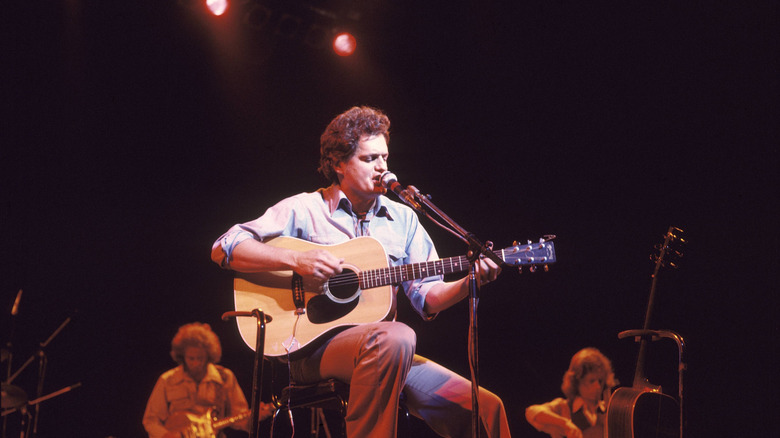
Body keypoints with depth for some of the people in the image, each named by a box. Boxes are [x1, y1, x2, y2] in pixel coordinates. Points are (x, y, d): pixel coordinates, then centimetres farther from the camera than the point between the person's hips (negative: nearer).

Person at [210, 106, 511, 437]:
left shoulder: (402, 219, 17)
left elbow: (428, 298, 10)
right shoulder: (304, 210, 3)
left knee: (486, 409, -14)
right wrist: (295, 260, -19)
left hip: (382, 351, 5)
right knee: (395, 337, -39)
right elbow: (223, 249, -6)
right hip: (311, 345, -5)